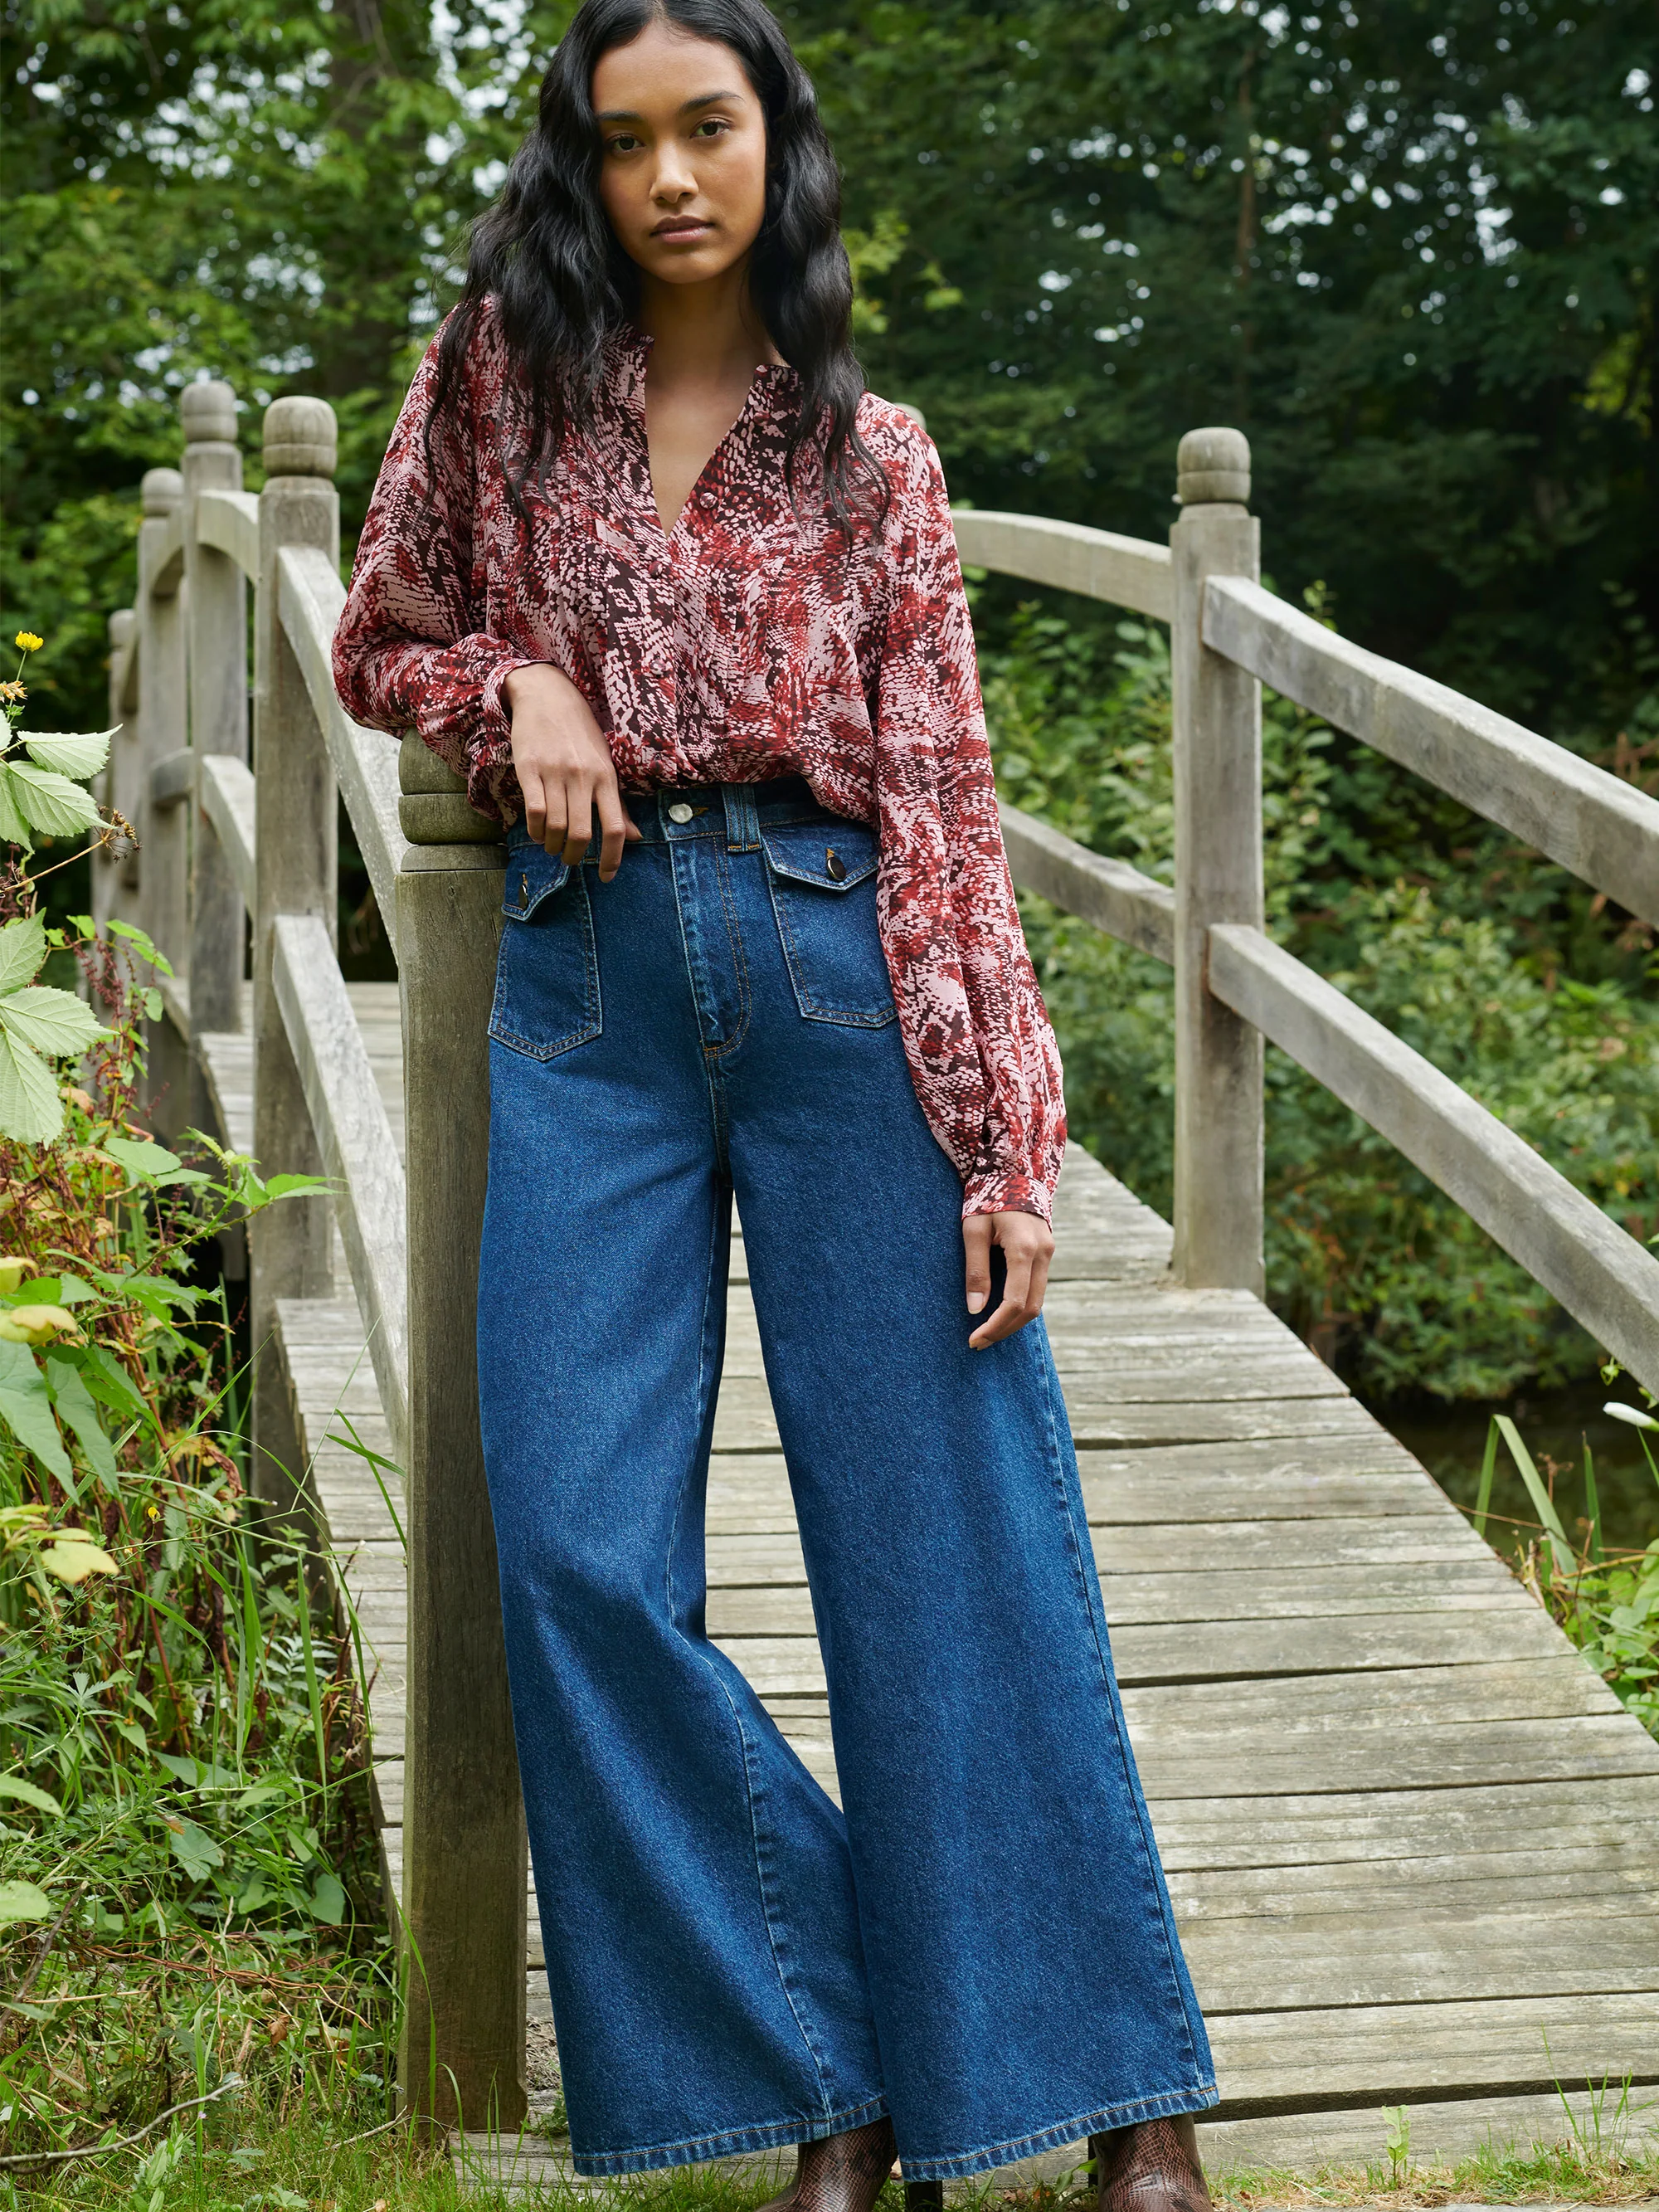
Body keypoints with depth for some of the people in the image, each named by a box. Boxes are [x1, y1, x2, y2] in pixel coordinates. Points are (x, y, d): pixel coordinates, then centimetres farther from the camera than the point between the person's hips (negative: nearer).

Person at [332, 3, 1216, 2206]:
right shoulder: (503, 373, 9)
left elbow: (944, 799, 1)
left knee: (952, 1543, -2)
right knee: (582, 1553, -6)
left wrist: (1003, 1138, -6)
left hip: (835, 973, -2)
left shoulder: (871, 455, 6)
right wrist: (518, 682, -3)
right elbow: (381, 644, 20)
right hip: (589, 988, 2)